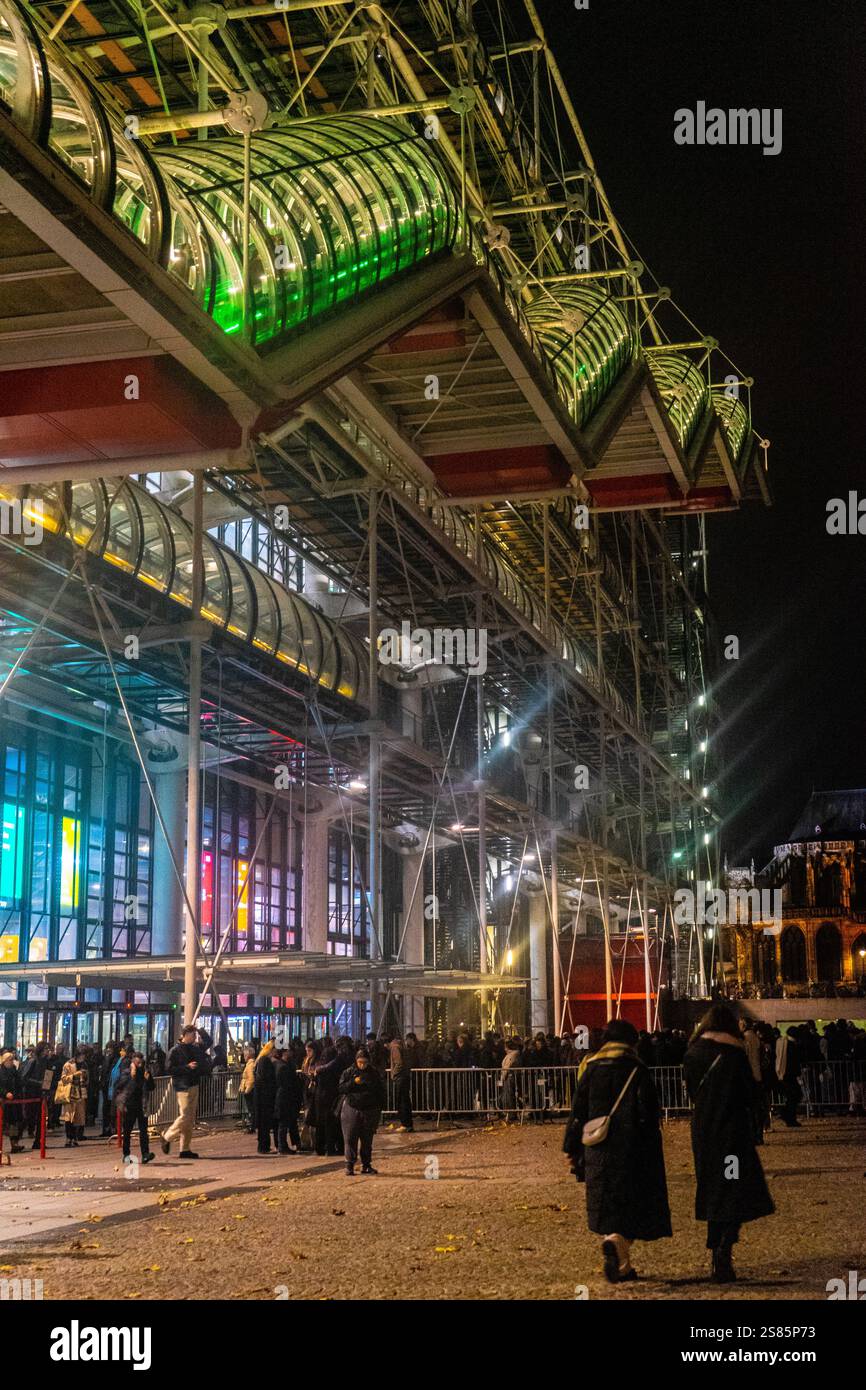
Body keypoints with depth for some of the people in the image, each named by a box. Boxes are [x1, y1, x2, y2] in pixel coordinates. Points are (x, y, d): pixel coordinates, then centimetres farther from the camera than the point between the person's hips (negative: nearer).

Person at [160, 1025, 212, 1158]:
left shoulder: (195, 1048, 15)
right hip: (183, 1087, -8)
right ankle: (167, 1137, 7)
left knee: (191, 1119, 7)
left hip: (194, 1086, 8)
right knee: (185, 1116, -13)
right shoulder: (175, 1050, -6)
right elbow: (169, 1069, -13)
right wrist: (187, 1067, -18)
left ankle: (185, 1149, 10)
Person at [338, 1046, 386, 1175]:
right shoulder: (348, 1072, 1)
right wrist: (353, 1082, -18)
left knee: (367, 1140, 7)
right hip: (352, 1110, -2)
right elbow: (341, 1089, -4)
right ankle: (349, 1166, 0)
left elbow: (381, 1091, 11)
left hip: (370, 1111, 2)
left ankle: (366, 1165, 16)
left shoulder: (374, 1073, 6)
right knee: (350, 1138, -5)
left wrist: (380, 1107, 5)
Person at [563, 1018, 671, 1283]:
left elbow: (577, 1113, 5)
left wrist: (572, 1151, 10)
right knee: (633, 1202, 1)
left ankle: (622, 1267, 19)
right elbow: (648, 1115, -8)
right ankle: (616, 1243, -25)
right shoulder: (637, 1070, -5)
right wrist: (651, 1151, -1)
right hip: (630, 1150, -4)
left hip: (598, 1154, 4)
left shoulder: (590, 1068, 5)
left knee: (608, 1208, 14)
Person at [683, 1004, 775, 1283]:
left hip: (702, 1132, 4)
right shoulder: (736, 1054, -10)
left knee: (713, 1193, 16)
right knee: (735, 1192, -2)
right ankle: (724, 1251, -22)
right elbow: (751, 1095, -7)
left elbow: (692, 1093, 10)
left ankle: (717, 1258, 22)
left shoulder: (692, 1055, 2)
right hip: (733, 1132, -4)